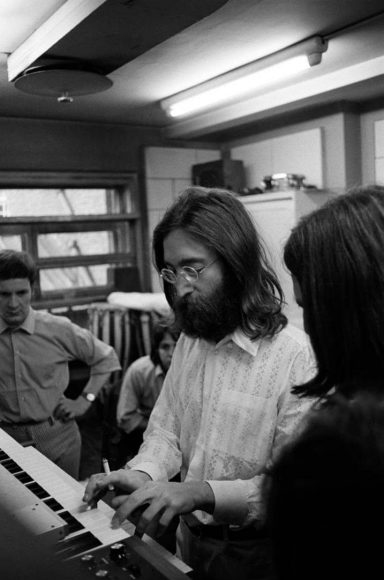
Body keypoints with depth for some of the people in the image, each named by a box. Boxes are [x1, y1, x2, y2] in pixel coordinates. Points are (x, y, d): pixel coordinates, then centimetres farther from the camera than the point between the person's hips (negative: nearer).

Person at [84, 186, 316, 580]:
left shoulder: (295, 355, -25)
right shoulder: (188, 341, -1)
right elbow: (165, 428, 2)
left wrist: (202, 492, -34)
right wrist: (144, 475, -17)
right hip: (189, 540, 6)